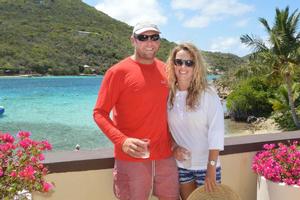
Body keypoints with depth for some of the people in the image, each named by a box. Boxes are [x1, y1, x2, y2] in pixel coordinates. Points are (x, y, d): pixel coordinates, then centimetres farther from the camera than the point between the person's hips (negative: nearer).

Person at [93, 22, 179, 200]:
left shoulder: (165, 69, 7)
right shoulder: (118, 71, -9)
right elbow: (100, 113, -10)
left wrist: (174, 140, 13)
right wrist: (122, 141, -23)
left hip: (165, 156, 5)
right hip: (131, 158, -5)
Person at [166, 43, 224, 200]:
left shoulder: (208, 94, -13)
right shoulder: (168, 95, -2)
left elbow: (216, 132, -15)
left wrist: (211, 168, -17)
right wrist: (173, 147, -9)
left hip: (205, 165, -3)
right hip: (180, 165, 4)